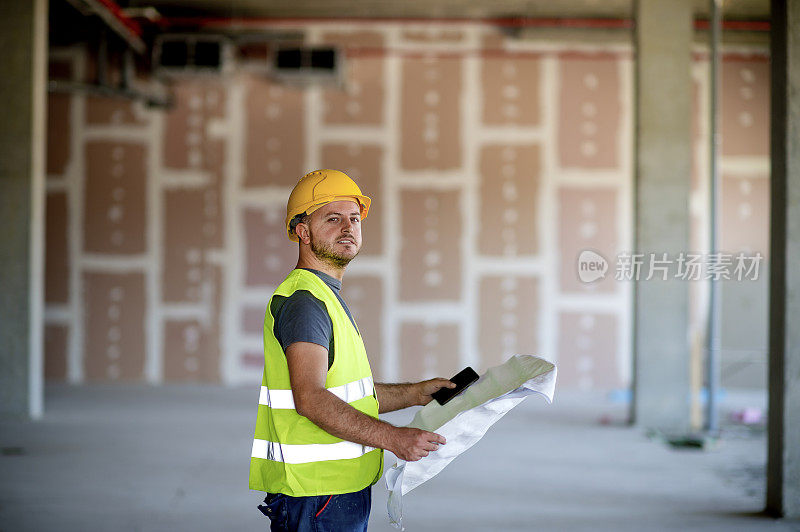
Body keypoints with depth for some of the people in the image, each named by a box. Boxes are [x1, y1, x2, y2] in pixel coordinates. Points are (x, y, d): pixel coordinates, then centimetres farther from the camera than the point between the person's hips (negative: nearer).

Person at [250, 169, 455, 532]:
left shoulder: (326, 298, 20)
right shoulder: (302, 300, -14)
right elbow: (310, 399, -25)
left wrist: (418, 393, 20)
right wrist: (392, 438, -26)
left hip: (345, 488, 10)